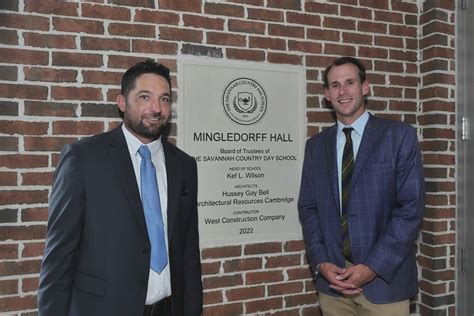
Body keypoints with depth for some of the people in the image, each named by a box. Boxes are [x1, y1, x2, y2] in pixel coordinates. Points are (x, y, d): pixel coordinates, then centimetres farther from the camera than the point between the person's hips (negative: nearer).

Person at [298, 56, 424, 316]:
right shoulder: (315, 145, 6)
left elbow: (411, 207, -9)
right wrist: (321, 263, -7)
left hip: (384, 278, -2)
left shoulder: (399, 136, -4)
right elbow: (308, 208, 5)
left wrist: (373, 267, -13)